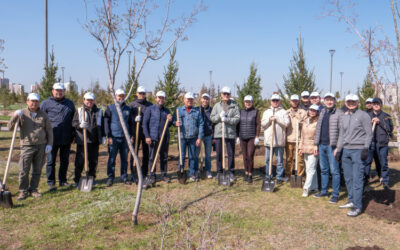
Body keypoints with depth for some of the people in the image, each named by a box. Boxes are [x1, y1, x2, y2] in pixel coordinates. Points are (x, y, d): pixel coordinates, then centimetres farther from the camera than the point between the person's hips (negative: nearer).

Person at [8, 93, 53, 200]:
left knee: (37, 170, 8)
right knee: (24, 170, -4)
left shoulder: (43, 115, 8)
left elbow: (49, 130, 11)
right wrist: (15, 116, -19)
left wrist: (49, 144, 3)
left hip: (41, 146, 2)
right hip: (27, 146, -2)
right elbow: (10, 127, -3)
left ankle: (33, 189, 21)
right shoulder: (22, 114, 3)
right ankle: (23, 191, 11)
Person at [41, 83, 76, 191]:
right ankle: (51, 183, 11)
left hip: (66, 138, 3)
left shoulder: (70, 103, 12)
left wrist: (73, 133, 15)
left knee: (65, 161, 12)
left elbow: (74, 119, 20)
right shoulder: (46, 103, 2)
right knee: (51, 161, 1)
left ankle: (63, 180, 25)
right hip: (52, 138, -3)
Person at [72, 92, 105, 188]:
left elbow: (102, 125, 17)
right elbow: (74, 122, 0)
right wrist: (79, 125, -21)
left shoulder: (99, 111, 14)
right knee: (80, 161, -2)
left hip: (94, 141, 3)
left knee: (93, 160, 8)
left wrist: (103, 136, 11)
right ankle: (77, 180, 7)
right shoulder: (79, 111, 7)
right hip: (82, 140, -2)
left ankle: (91, 178, 21)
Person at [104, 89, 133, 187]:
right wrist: (109, 136, -8)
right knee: (111, 159, -1)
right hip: (114, 137, -3)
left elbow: (131, 123, 17)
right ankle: (110, 178, 8)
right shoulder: (110, 108, 2)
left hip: (125, 137, 3)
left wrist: (131, 136, 9)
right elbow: (106, 123, -1)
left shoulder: (128, 109, 12)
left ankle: (124, 177, 17)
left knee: (125, 158, 8)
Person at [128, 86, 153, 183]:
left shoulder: (150, 105, 10)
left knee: (146, 153, 6)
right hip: (135, 132, -2)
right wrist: (134, 119, -16)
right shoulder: (132, 105, 7)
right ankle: (134, 174, 2)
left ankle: (144, 174, 17)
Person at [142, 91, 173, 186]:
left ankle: (164, 175, 20)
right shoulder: (150, 109, 1)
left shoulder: (166, 110, 14)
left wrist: (170, 120, -4)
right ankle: (152, 176, 9)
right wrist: (147, 136, -10)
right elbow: (144, 123, -2)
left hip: (165, 137, 4)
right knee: (152, 157, 0)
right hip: (153, 137, -4)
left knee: (164, 157, 9)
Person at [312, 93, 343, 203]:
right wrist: (316, 144, 14)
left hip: (332, 146, -7)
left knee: (334, 170, -2)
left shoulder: (339, 113, -6)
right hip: (322, 145, 7)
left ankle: (335, 194, 5)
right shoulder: (322, 112, 15)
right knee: (323, 169, 14)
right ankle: (324, 191, 24)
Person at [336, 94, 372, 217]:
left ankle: (357, 206, -5)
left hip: (358, 150, -6)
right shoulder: (343, 116, 14)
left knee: (357, 179, -8)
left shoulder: (364, 115, -2)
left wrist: (365, 149, -10)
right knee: (348, 178, 10)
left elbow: (369, 134, -2)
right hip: (345, 150, 6)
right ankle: (351, 201, 22)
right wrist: (338, 149, 14)